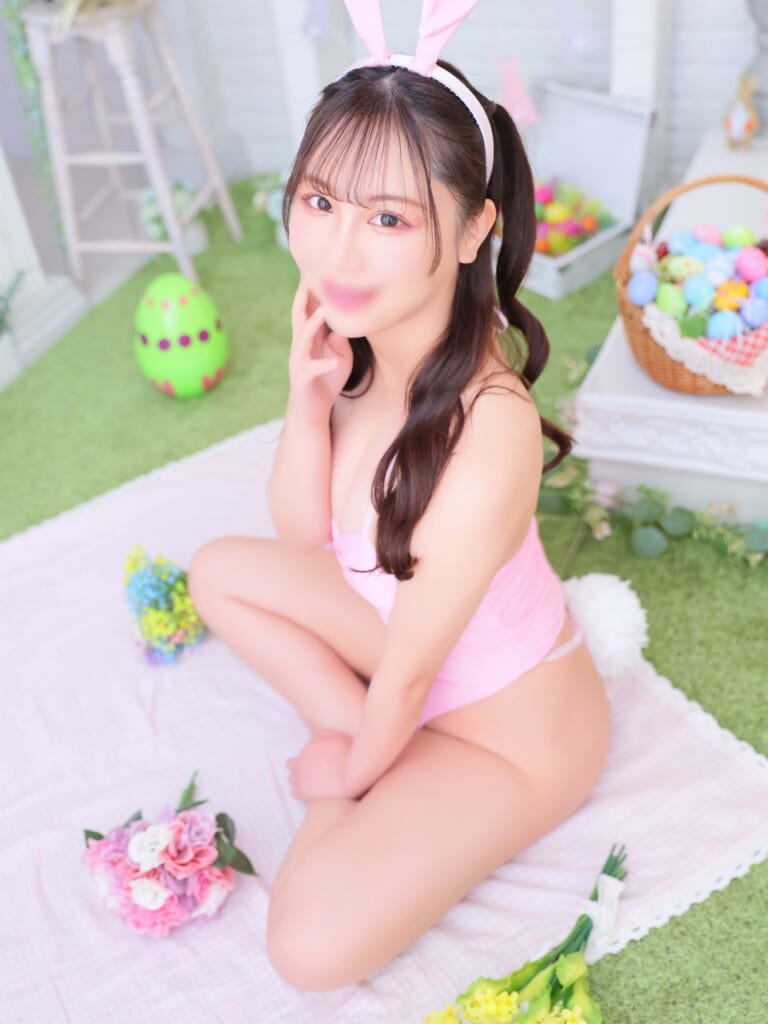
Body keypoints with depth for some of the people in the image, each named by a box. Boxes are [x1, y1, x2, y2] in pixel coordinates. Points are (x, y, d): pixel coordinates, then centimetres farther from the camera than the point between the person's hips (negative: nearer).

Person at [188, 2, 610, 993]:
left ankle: (371, 774, 12)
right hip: (412, 628, 7)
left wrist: (354, 771, -5)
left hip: (510, 728, -6)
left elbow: (410, 670, -24)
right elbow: (304, 533, -4)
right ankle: (362, 736, 8)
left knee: (312, 946, -14)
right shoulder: (363, 338, -17)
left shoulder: (485, 432, -39)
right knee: (221, 570, 9)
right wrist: (308, 396, -21)